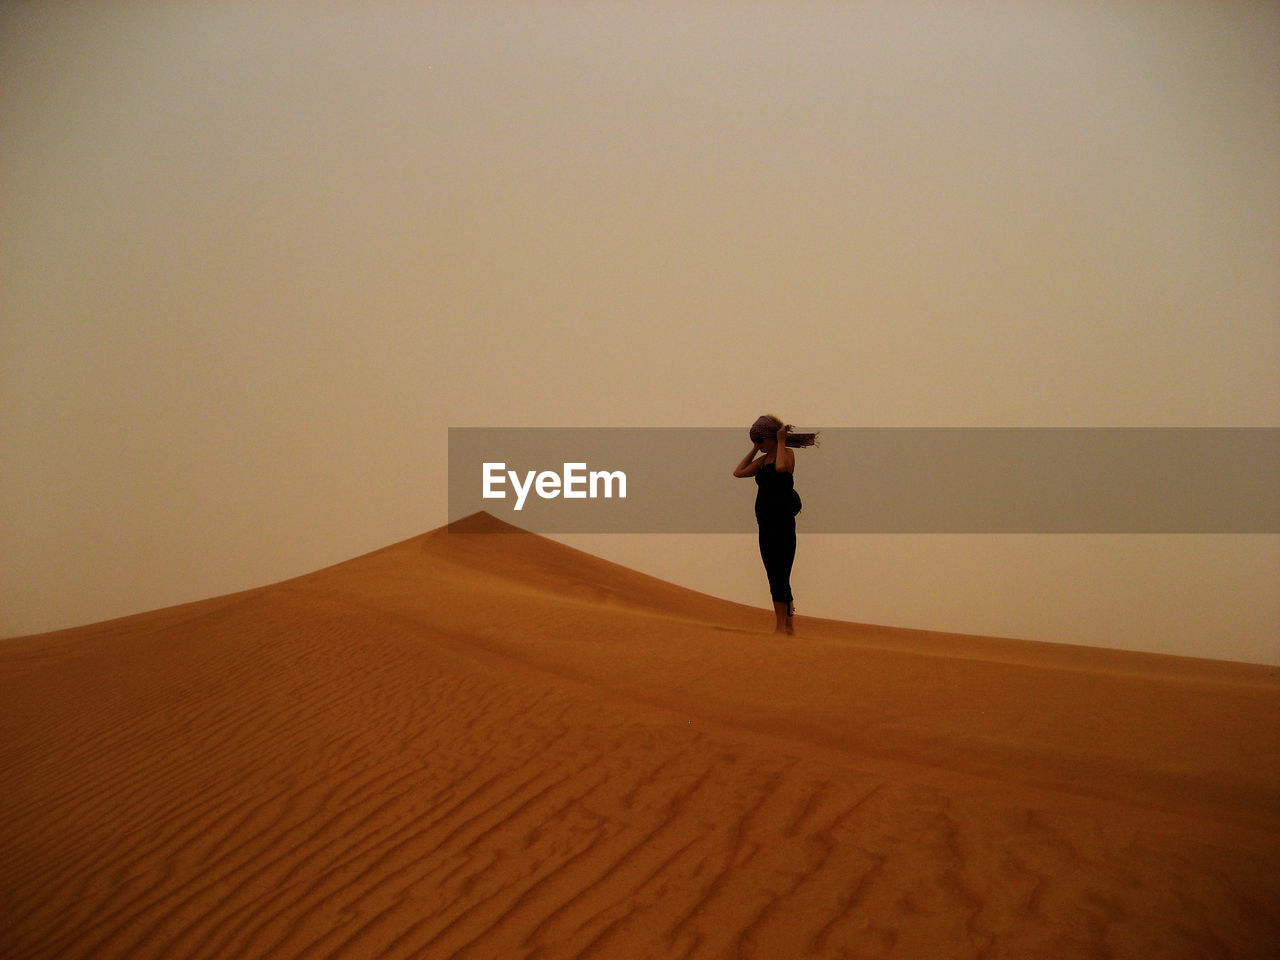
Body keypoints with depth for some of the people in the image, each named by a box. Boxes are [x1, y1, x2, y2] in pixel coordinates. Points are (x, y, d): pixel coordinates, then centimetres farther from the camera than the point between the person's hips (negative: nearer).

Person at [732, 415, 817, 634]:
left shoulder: (787, 453, -6)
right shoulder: (763, 459, 17)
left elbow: (781, 467, -28)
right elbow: (738, 472, 13)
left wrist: (781, 442, -14)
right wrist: (754, 449, 13)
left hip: (782, 523, -8)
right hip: (765, 523, 8)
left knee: (781, 578, -10)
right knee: (774, 579, 10)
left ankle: (790, 628, -6)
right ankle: (780, 627, 15)